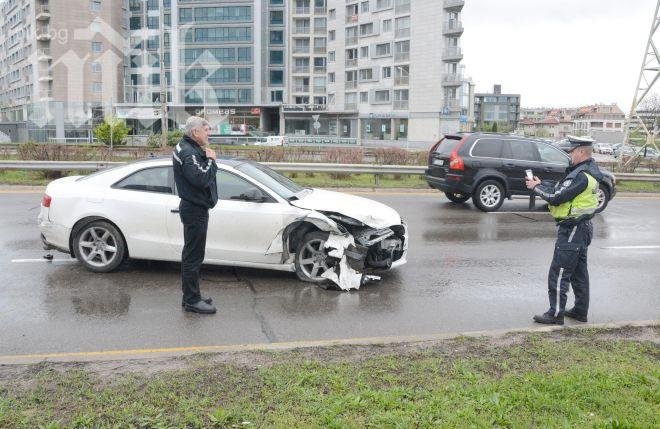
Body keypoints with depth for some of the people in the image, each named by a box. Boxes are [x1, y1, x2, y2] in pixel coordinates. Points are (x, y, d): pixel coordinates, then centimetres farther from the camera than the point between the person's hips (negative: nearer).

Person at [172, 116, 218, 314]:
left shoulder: (192, 149, 16)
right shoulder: (187, 152, -17)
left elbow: (207, 173, 15)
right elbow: (200, 179, -28)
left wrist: (208, 158, -2)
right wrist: (210, 160, -17)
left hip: (195, 207, 11)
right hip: (194, 210, -11)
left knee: (191, 254, 16)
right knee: (194, 256, -5)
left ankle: (190, 296, 26)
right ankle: (192, 300, 2)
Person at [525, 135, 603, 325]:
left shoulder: (582, 176, -24)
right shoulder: (587, 170, 9)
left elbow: (556, 197, -24)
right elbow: (562, 188, 11)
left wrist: (536, 188, -10)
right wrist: (541, 183, 0)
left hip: (572, 230, -10)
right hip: (582, 228, 10)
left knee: (558, 273, -3)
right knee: (579, 272, 18)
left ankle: (556, 314, 4)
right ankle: (580, 310, 28)